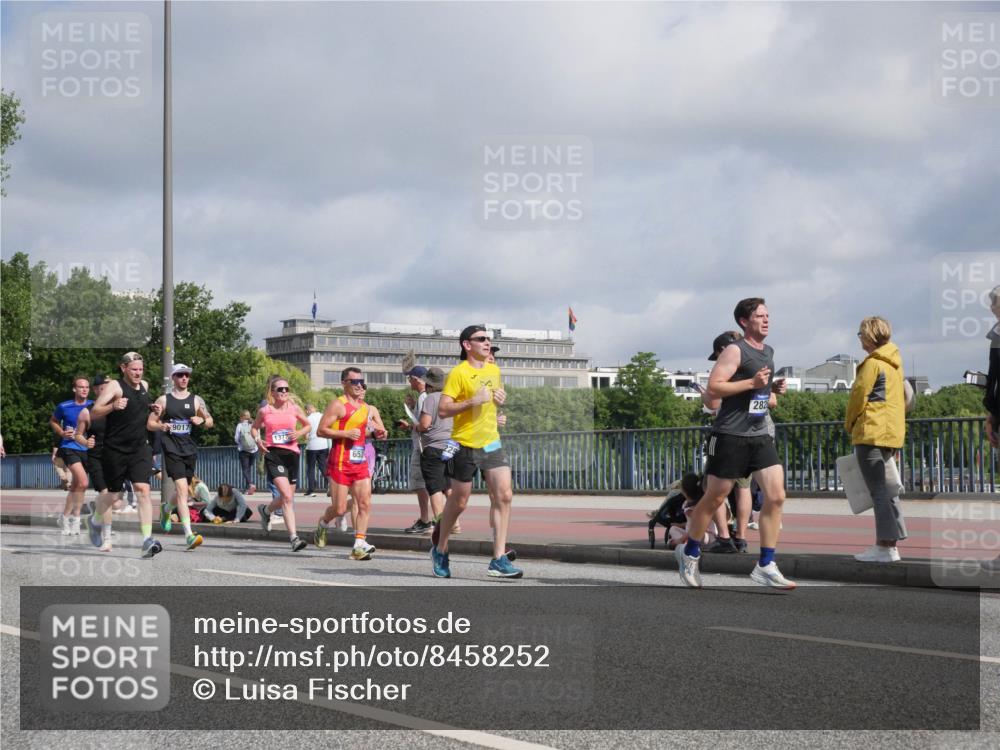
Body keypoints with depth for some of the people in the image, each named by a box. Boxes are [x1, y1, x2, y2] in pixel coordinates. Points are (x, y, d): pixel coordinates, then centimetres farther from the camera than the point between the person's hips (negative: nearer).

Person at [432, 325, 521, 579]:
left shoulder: (494, 370, 11)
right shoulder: (459, 372, -10)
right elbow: (443, 410, -15)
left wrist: (501, 398, 6)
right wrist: (473, 401, -24)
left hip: (492, 443, 6)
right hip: (466, 445, -5)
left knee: (504, 496, -9)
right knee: (459, 502, 5)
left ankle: (499, 560, -8)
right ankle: (440, 551, 28)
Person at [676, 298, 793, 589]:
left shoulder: (768, 352, 17)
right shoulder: (734, 351, -8)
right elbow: (713, 388, -17)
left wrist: (773, 389, 9)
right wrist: (752, 383, -21)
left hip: (759, 435, 7)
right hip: (730, 435, -7)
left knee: (776, 496, -7)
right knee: (715, 498, 3)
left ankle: (765, 567, -3)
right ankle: (689, 552, 24)